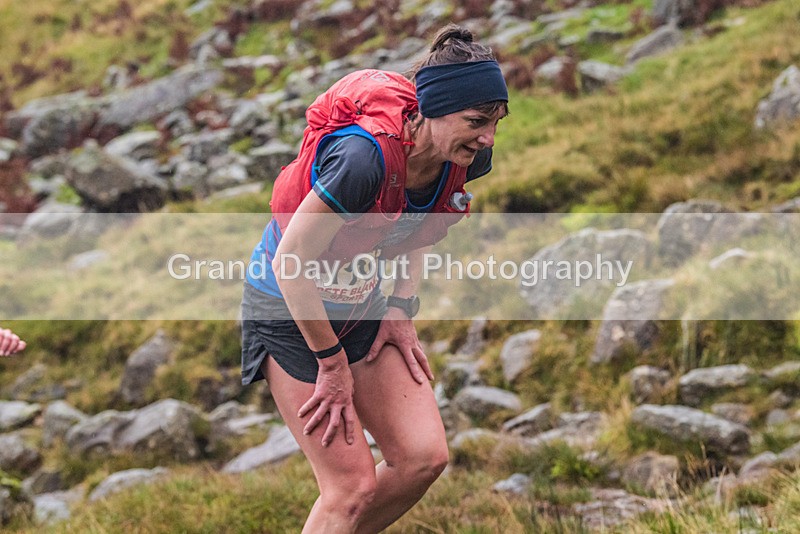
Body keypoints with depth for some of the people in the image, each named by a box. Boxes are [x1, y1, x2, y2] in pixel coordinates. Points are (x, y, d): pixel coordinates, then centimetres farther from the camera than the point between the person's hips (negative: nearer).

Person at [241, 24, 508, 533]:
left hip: (363, 305, 7)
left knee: (425, 457, 0)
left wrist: (402, 310, 1)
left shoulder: (466, 160, -12)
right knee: (353, 485, -7)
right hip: (291, 313, -7)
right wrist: (332, 363, -17)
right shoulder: (366, 156, -35)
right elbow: (290, 262, -27)